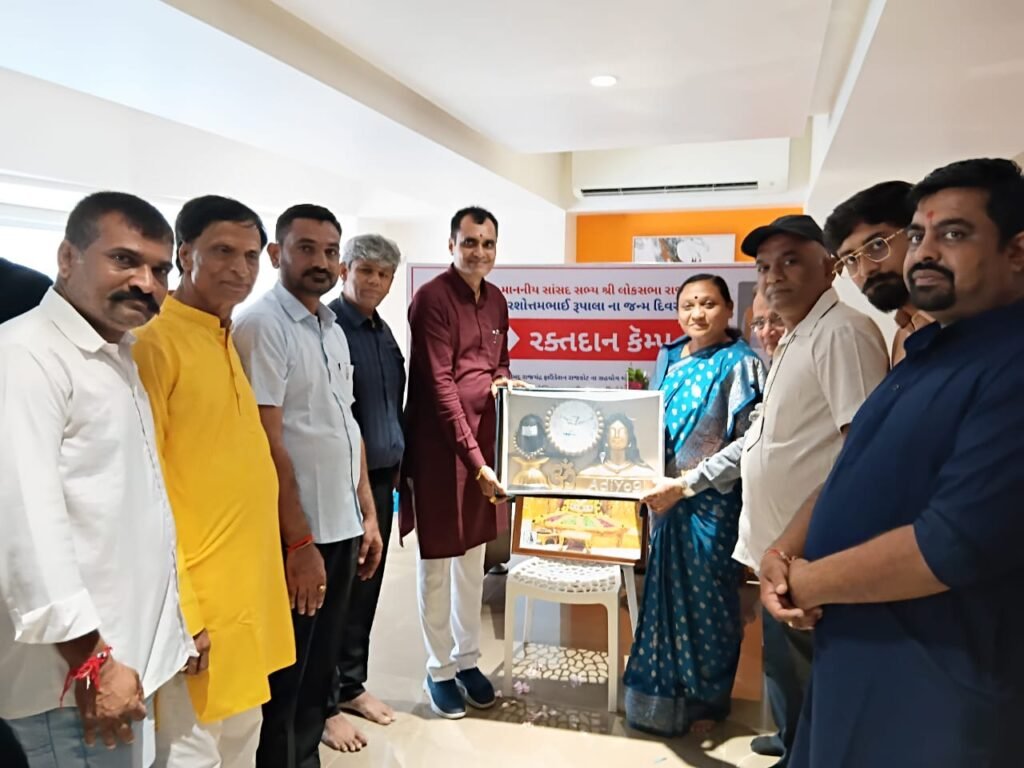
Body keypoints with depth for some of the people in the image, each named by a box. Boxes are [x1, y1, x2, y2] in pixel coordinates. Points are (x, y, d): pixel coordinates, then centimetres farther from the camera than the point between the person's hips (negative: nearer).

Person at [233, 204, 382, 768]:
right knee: (285, 677, 8)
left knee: (321, 665, 19)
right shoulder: (262, 325, -13)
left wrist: (368, 514, 13)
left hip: (341, 525, 8)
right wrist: (299, 541, -18)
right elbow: (267, 444, -17)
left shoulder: (333, 330, 11)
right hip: (297, 536, -7)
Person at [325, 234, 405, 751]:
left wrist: (396, 467, 16)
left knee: (366, 586, 16)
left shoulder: (383, 331, 12)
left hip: (381, 476, 8)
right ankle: (324, 701, 19)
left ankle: (351, 684, 32)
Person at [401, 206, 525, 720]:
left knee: (473, 553, 16)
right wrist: (474, 459, -21)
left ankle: (467, 659, 31)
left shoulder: (496, 300, 10)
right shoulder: (432, 298, -13)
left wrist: (504, 381, -3)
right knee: (437, 558, 6)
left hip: (485, 438, 7)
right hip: (439, 442, -7)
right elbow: (439, 386, -18)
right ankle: (439, 669, 22)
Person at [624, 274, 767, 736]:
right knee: (667, 596, 15)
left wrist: (686, 484, -18)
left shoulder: (740, 363, -11)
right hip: (667, 497, 6)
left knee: (705, 601, 7)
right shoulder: (673, 359, 8)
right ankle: (667, 694, 33)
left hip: (711, 503, -6)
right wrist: (659, 482, 4)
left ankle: (705, 701, 28)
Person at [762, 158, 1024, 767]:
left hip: (937, 685, -8)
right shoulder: (929, 353, 11)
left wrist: (807, 583, -15)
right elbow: (856, 478, 13)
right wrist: (784, 555, -4)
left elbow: (956, 542, -28)